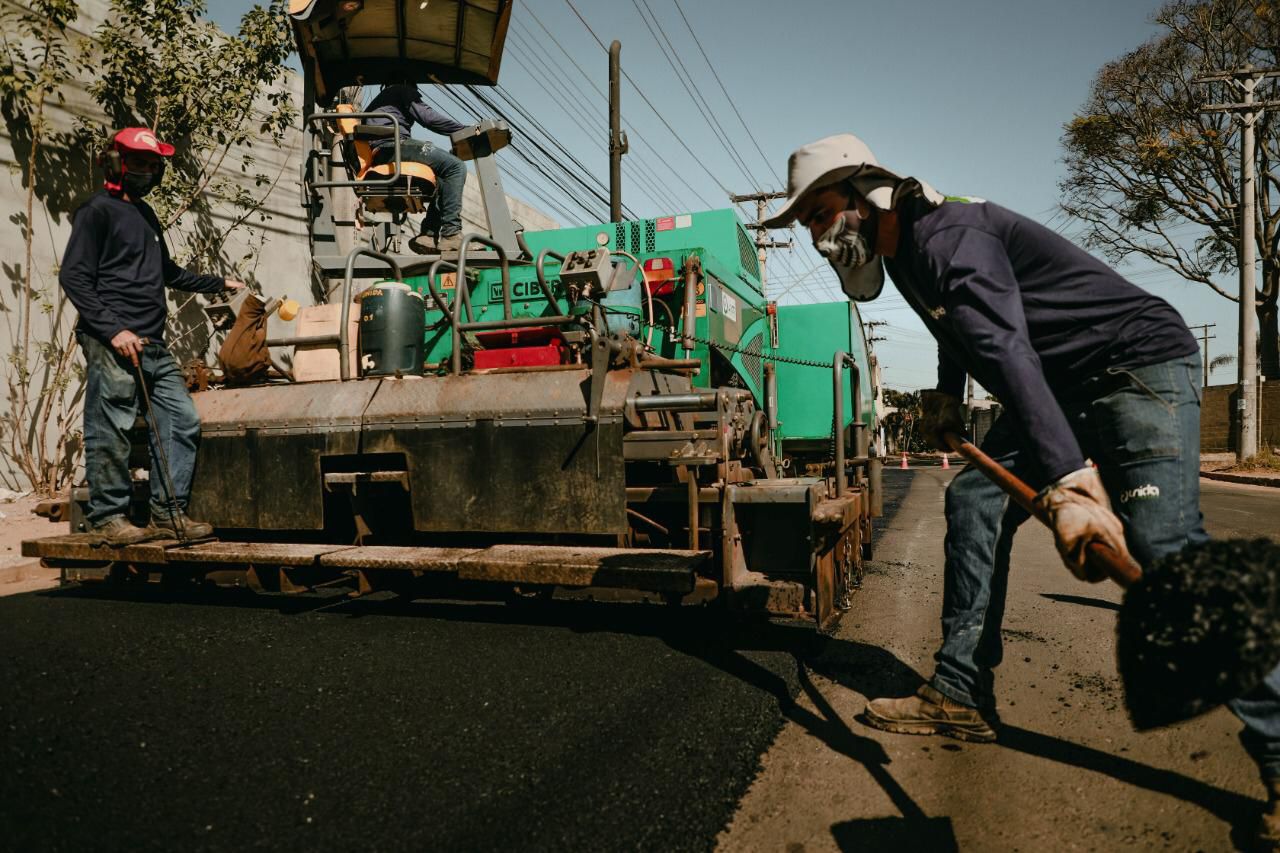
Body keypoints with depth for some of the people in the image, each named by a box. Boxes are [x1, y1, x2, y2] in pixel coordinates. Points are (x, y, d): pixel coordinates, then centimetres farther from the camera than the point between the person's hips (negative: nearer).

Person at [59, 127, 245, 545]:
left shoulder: (146, 215, 24)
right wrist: (113, 330, -17)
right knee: (111, 431, -5)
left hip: (153, 345, 9)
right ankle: (108, 517, 6)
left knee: (182, 421, 5)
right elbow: (73, 276, -9)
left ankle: (168, 512, 12)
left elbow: (169, 273, 37)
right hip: (111, 345, -8)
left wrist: (219, 282, 37)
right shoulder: (98, 210, -1)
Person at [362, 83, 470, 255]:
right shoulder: (402, 89, 14)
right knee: (456, 167, -15)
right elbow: (427, 116, -1)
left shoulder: (379, 99, 39)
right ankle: (451, 234, -28)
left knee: (443, 180, 16)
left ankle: (428, 235, -3)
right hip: (392, 145, -9)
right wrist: (464, 130, 4)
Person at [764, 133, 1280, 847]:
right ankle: (963, 697, 7)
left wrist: (1070, 481, -47)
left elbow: (1008, 350, -38)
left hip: (1143, 364, -9)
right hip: (1069, 388, 10)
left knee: (1165, 545, -21)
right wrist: (946, 394, 14)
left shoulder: (948, 234, -22)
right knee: (975, 499, 2)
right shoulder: (906, 252, 8)